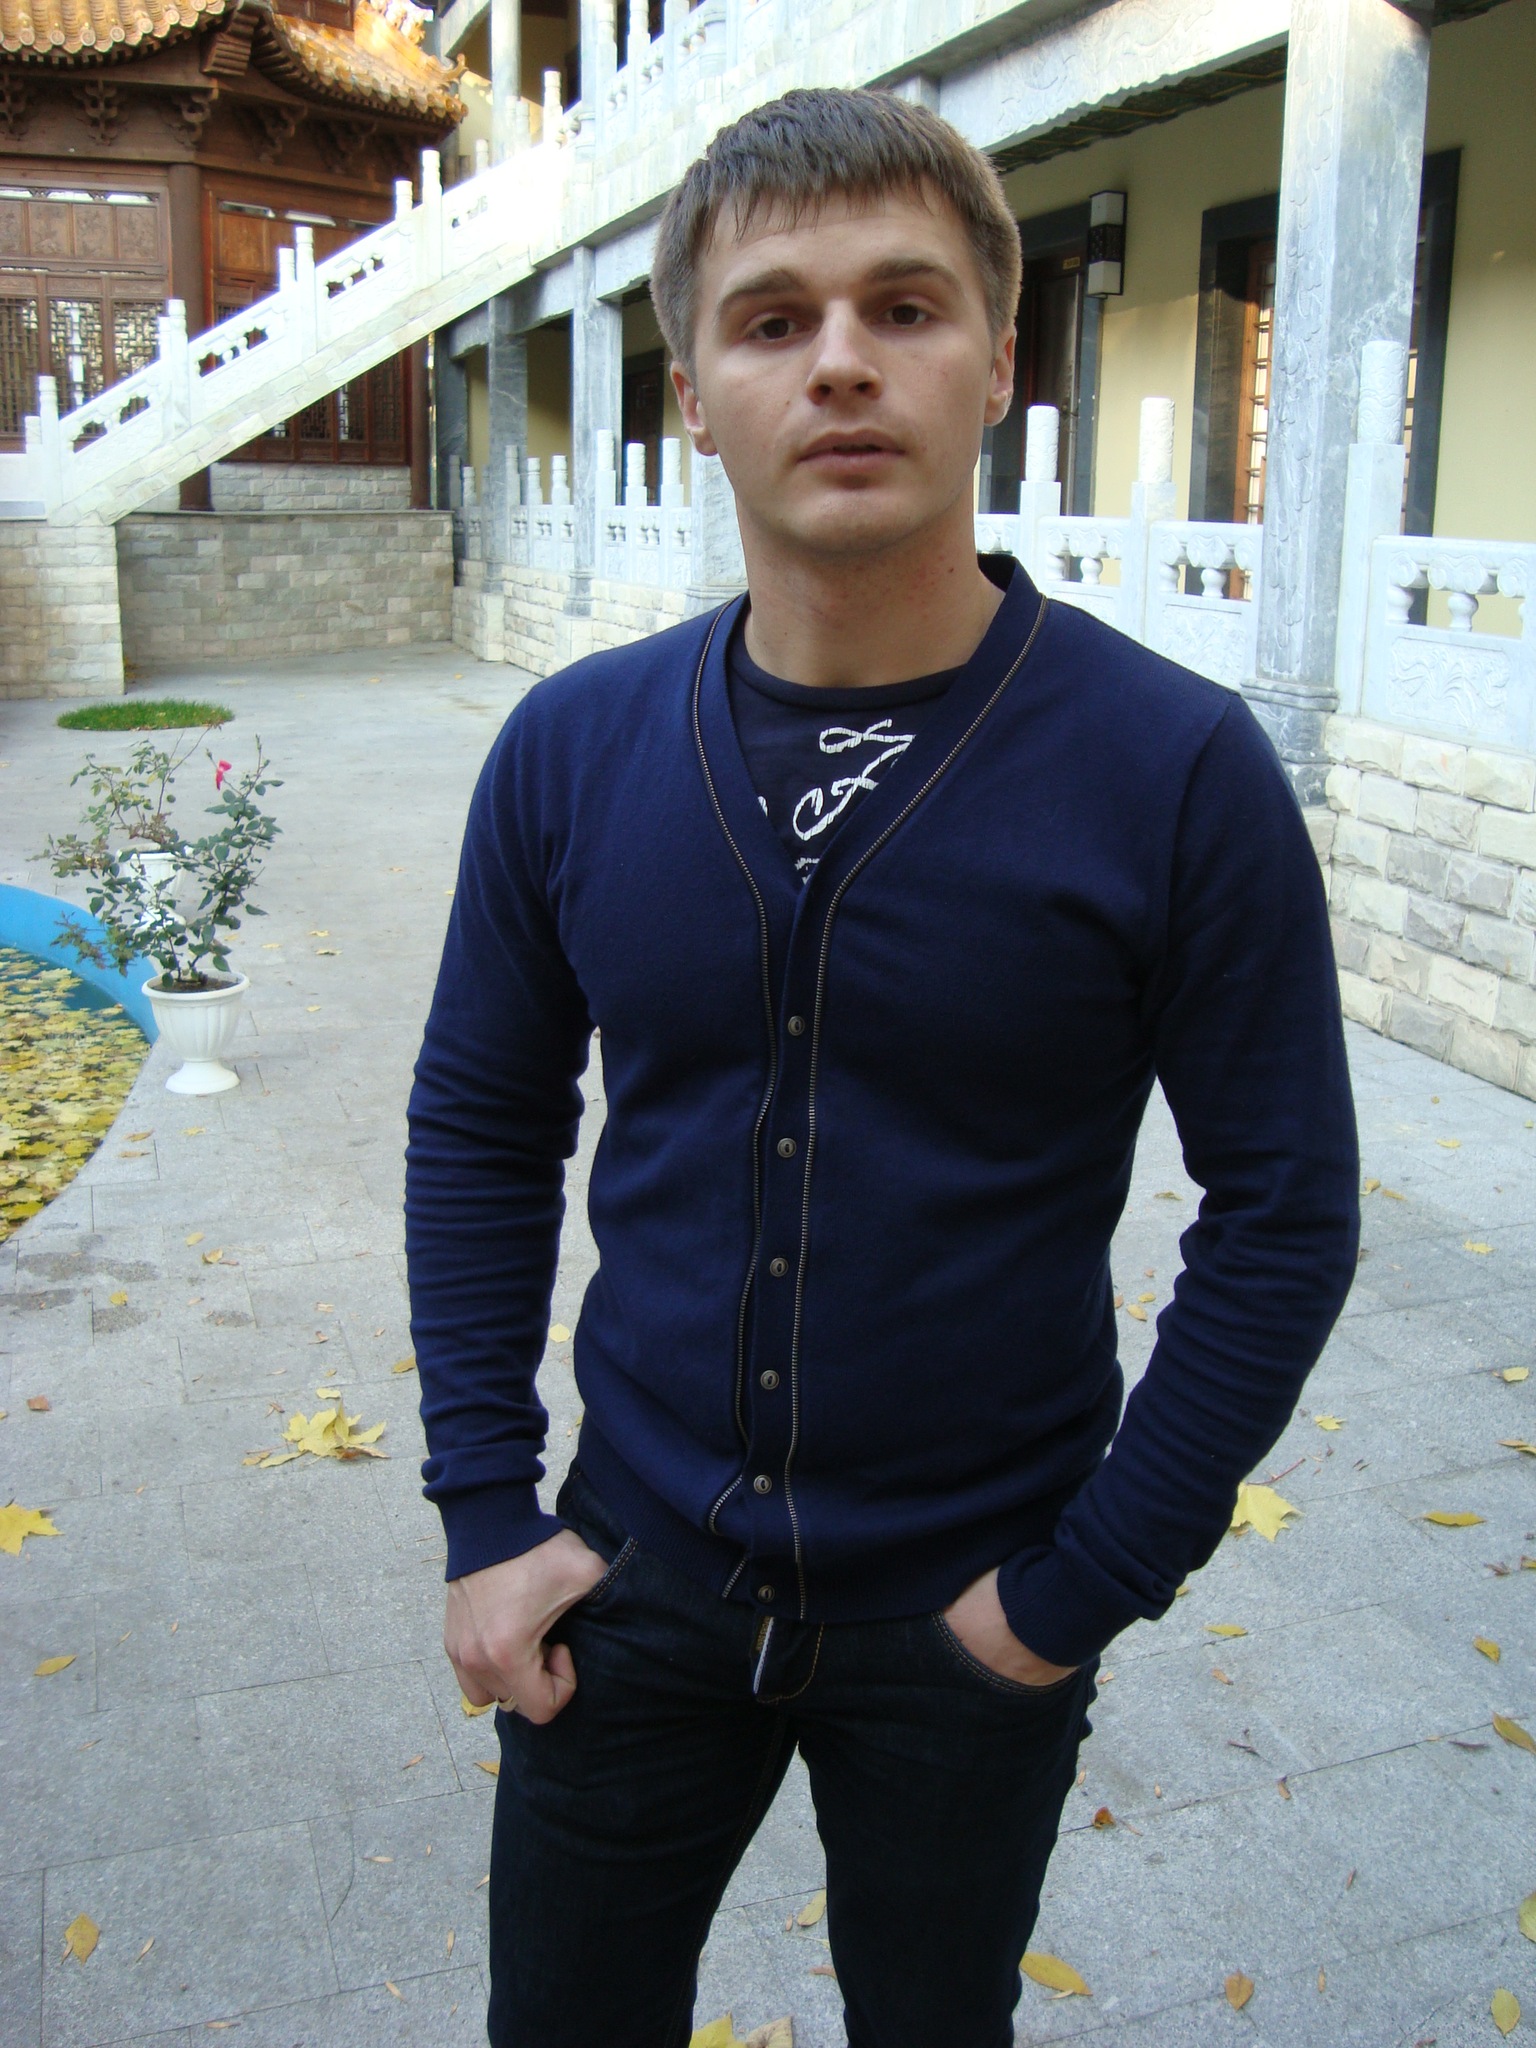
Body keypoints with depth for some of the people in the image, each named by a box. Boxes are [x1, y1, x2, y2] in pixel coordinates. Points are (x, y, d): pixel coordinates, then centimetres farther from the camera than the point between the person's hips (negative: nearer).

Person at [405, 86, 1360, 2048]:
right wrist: (485, 1511, -1)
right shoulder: (572, 748, -7)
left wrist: (1085, 1589, -9)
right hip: (636, 1577, 3)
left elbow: (1284, 1213, -10)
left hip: (969, 1616, -2)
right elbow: (482, 1128, 3)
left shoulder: (1178, 769, -17)